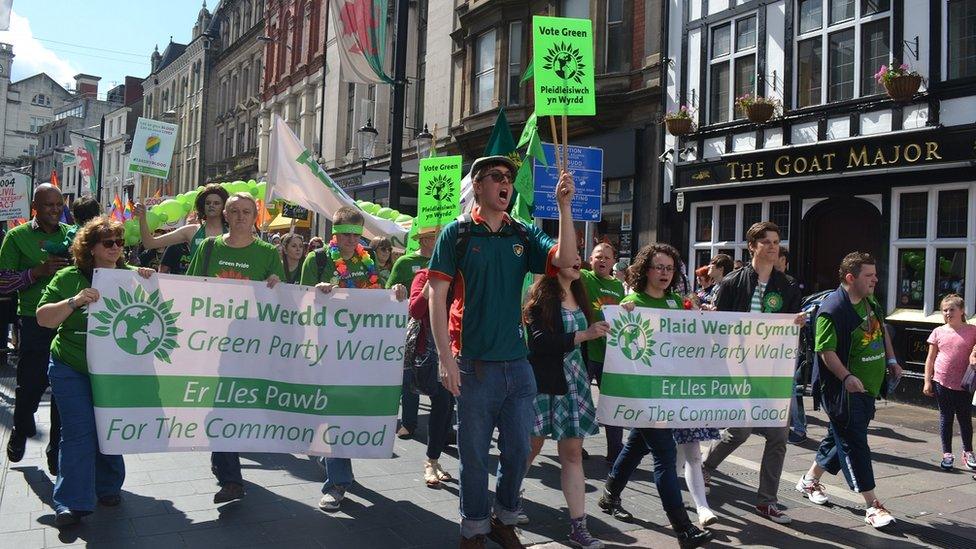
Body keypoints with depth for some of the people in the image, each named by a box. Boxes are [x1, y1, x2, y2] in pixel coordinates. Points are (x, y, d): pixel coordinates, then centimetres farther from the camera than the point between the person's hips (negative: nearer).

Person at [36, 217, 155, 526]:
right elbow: (43, 318, -6)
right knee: (78, 433, -4)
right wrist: (73, 302, -24)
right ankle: (72, 503, 6)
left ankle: (107, 488, 30)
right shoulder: (69, 278, -4)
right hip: (72, 370, -2)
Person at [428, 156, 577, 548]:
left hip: (518, 364, 4)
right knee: (475, 454, 7)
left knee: (518, 451, 12)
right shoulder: (458, 233, -2)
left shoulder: (524, 235, 7)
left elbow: (565, 260, -8)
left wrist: (564, 207, -15)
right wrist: (446, 358, -13)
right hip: (475, 364, -3)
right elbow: (436, 295, -6)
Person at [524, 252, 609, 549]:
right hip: (543, 382, -5)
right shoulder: (542, 295, -8)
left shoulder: (579, 295, 11)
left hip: (574, 382, 6)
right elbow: (540, 340, -19)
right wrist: (584, 335, -23)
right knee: (531, 446, 6)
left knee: (573, 454, 6)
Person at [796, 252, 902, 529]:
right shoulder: (832, 309, -20)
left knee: (839, 437, 19)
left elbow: (882, 331, 25)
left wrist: (891, 361, 19)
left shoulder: (871, 303, 8)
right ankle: (873, 506, 2)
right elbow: (826, 350, -22)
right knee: (854, 445, -3)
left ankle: (810, 480, 35)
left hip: (868, 387, 9)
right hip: (845, 390, -9)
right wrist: (847, 377, -31)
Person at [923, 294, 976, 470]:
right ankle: (947, 454, 15)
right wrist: (927, 381, 2)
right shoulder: (938, 332, 2)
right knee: (946, 417, 8)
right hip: (942, 382, 1)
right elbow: (931, 358, 6)